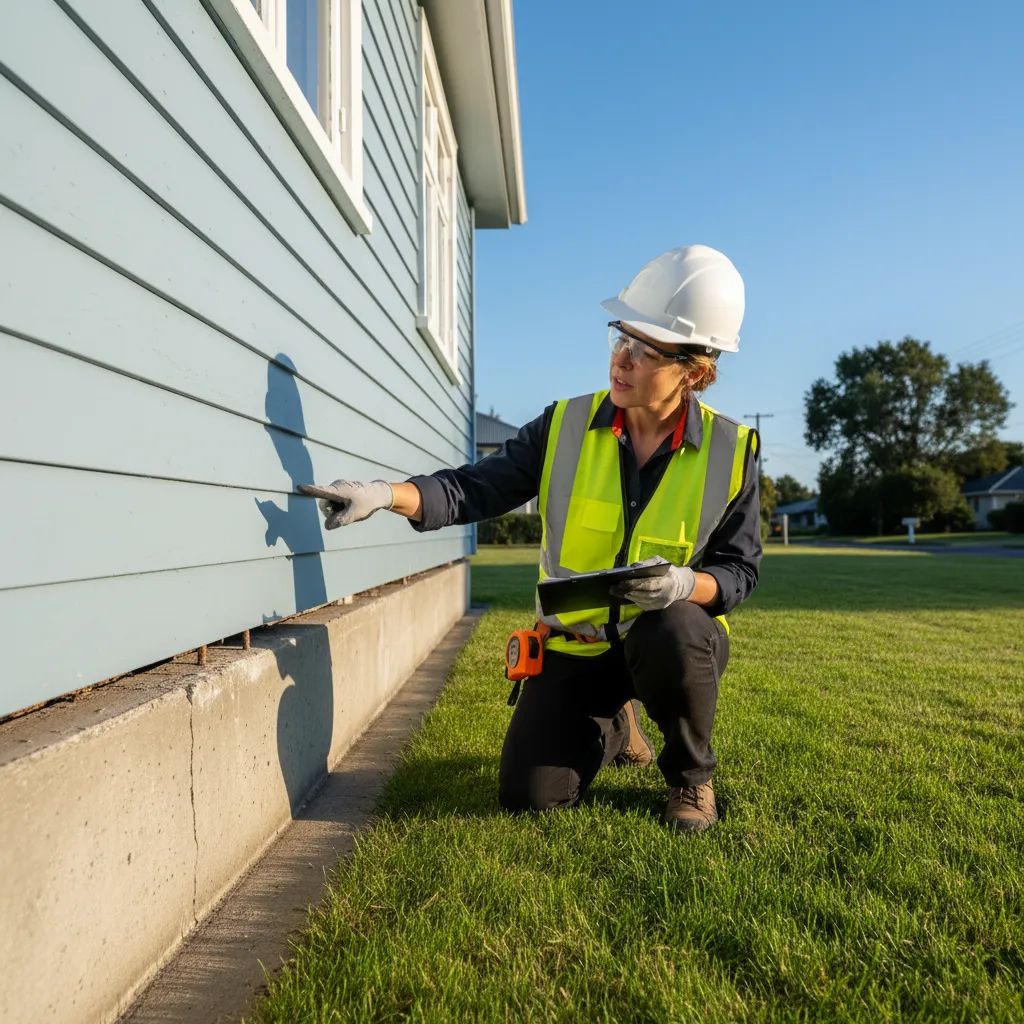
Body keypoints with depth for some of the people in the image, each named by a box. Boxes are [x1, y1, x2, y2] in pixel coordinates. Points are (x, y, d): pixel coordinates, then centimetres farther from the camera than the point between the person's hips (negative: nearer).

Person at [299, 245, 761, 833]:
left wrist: (684, 584, -26)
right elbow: (476, 490, -10)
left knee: (674, 633, -38)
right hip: (577, 642, 2)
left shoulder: (731, 451, -8)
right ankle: (612, 729, 27)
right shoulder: (565, 428, -6)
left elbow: (740, 568, -3)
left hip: (671, 639, -1)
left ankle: (692, 774, -4)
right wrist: (384, 493, -27)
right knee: (529, 795, -9)